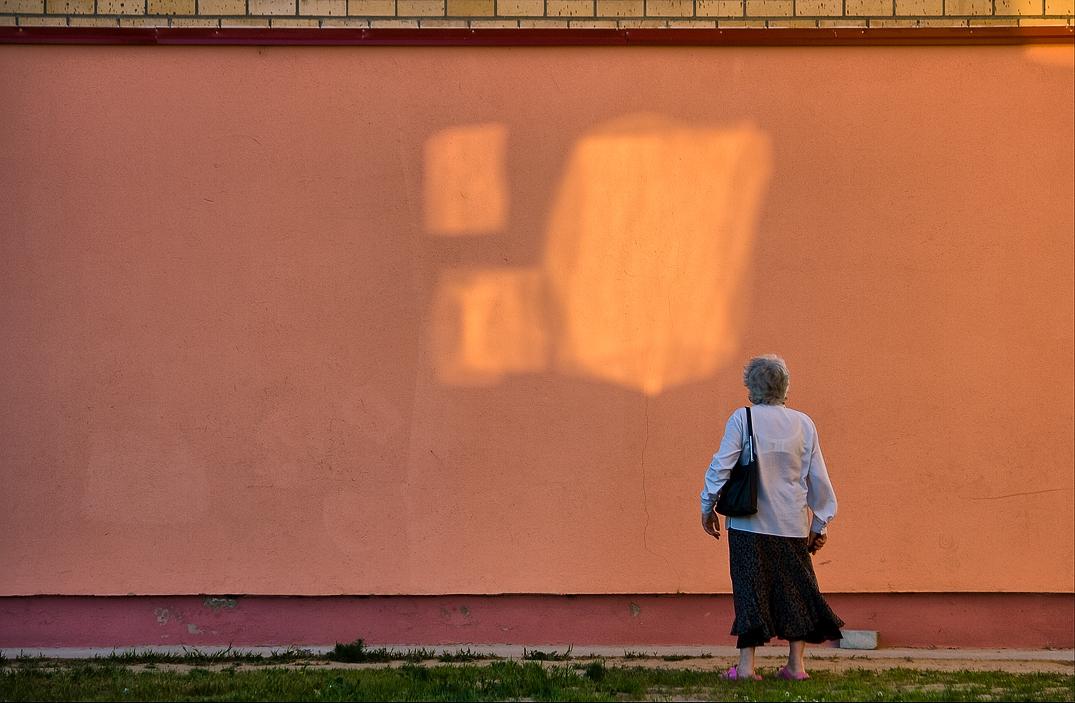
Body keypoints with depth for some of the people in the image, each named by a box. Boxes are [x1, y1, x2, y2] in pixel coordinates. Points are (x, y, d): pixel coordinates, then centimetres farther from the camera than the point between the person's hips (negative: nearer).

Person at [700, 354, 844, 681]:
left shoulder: (742, 419, -5)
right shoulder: (803, 423, 4)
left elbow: (721, 467, -8)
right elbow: (818, 479, 6)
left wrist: (708, 506, 4)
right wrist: (820, 524, 15)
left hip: (748, 523, -2)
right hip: (792, 525, 2)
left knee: (750, 591, 2)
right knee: (795, 589, 12)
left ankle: (746, 664, 0)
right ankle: (796, 664, 12)